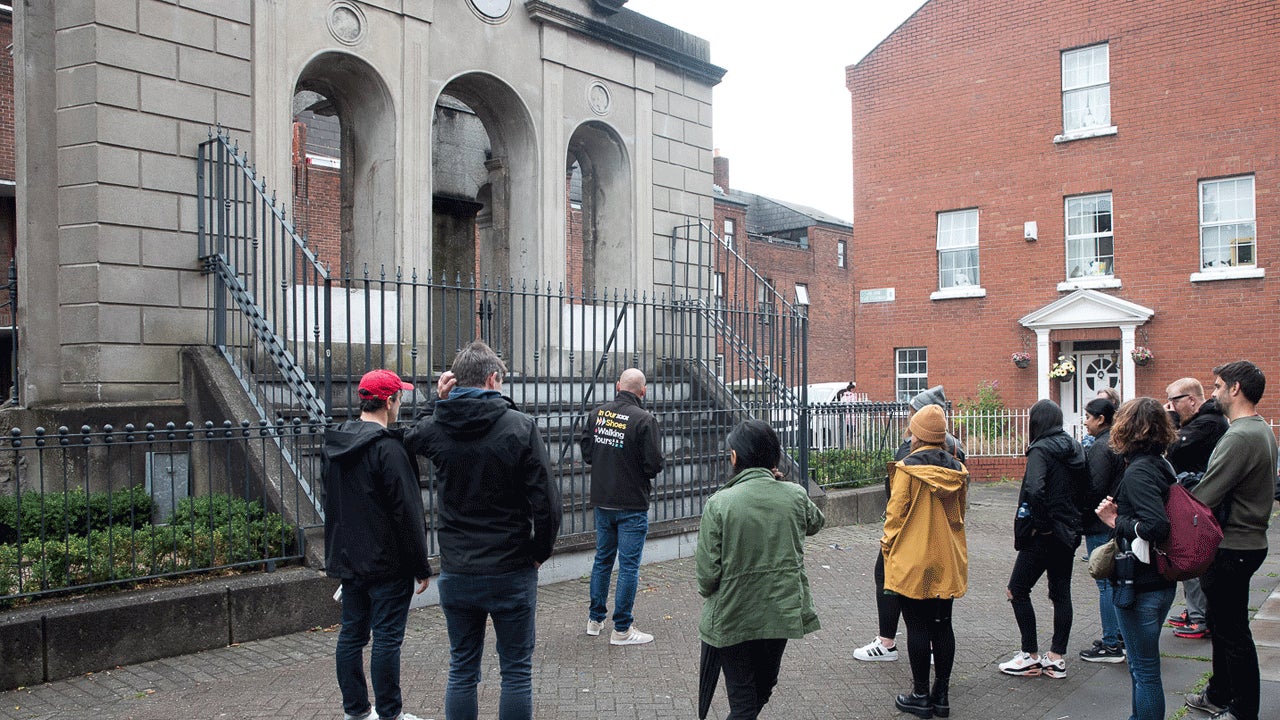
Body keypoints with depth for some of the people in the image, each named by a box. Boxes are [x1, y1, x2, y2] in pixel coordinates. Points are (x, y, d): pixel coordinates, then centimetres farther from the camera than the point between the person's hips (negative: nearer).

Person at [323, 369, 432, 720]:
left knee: (351, 634, 14)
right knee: (387, 638, -1)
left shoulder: (334, 444, 9)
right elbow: (407, 513, -18)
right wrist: (421, 567, -11)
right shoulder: (387, 448, -18)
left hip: (347, 560, 8)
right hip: (387, 563, -8)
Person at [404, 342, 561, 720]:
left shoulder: (434, 427, -3)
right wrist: (540, 552, 1)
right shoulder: (520, 426, -13)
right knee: (517, 672, 10)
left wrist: (440, 404, 8)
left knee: (462, 670, 17)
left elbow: (409, 441, 24)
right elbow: (546, 500, -15)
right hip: (512, 573, -3)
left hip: (456, 574, 3)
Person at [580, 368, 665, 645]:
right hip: (632, 505, -6)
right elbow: (654, 464, -18)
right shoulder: (644, 419, -18)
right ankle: (621, 629, 8)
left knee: (602, 559, 19)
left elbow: (585, 451, 6)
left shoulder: (597, 413, -1)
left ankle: (595, 619, 29)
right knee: (629, 565, 3)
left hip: (602, 501, 6)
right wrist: (646, 471, 4)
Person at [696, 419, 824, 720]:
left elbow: (708, 570, -16)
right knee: (764, 687, 25)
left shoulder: (719, 503, -18)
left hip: (734, 618, -3)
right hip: (784, 612, 4)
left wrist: (707, 591, 6)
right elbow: (815, 523, 18)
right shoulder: (795, 495, -7)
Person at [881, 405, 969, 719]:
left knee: (917, 626, 3)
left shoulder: (908, 467, -15)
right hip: (947, 562, 6)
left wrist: (887, 545, 3)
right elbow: (959, 514, 12)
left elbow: (896, 512, -12)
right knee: (942, 625, 12)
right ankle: (941, 695, 19)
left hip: (913, 561, -5)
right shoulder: (957, 469, 3)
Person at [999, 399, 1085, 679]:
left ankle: (1031, 657, 6)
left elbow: (1034, 490, -30)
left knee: (1017, 590, 3)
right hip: (1069, 532, 8)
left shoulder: (1041, 450, -16)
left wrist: (1041, 522, -18)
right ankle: (1057, 658, 18)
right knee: (1061, 593, 12)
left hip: (1043, 536, -8)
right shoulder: (1074, 448, 8)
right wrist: (1072, 518, 10)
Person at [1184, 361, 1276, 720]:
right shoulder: (1263, 431, 11)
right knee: (1222, 624, 21)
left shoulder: (1240, 437, -23)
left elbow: (1204, 498, -25)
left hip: (1232, 549, -10)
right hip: (1248, 540, 10)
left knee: (1233, 632, 2)